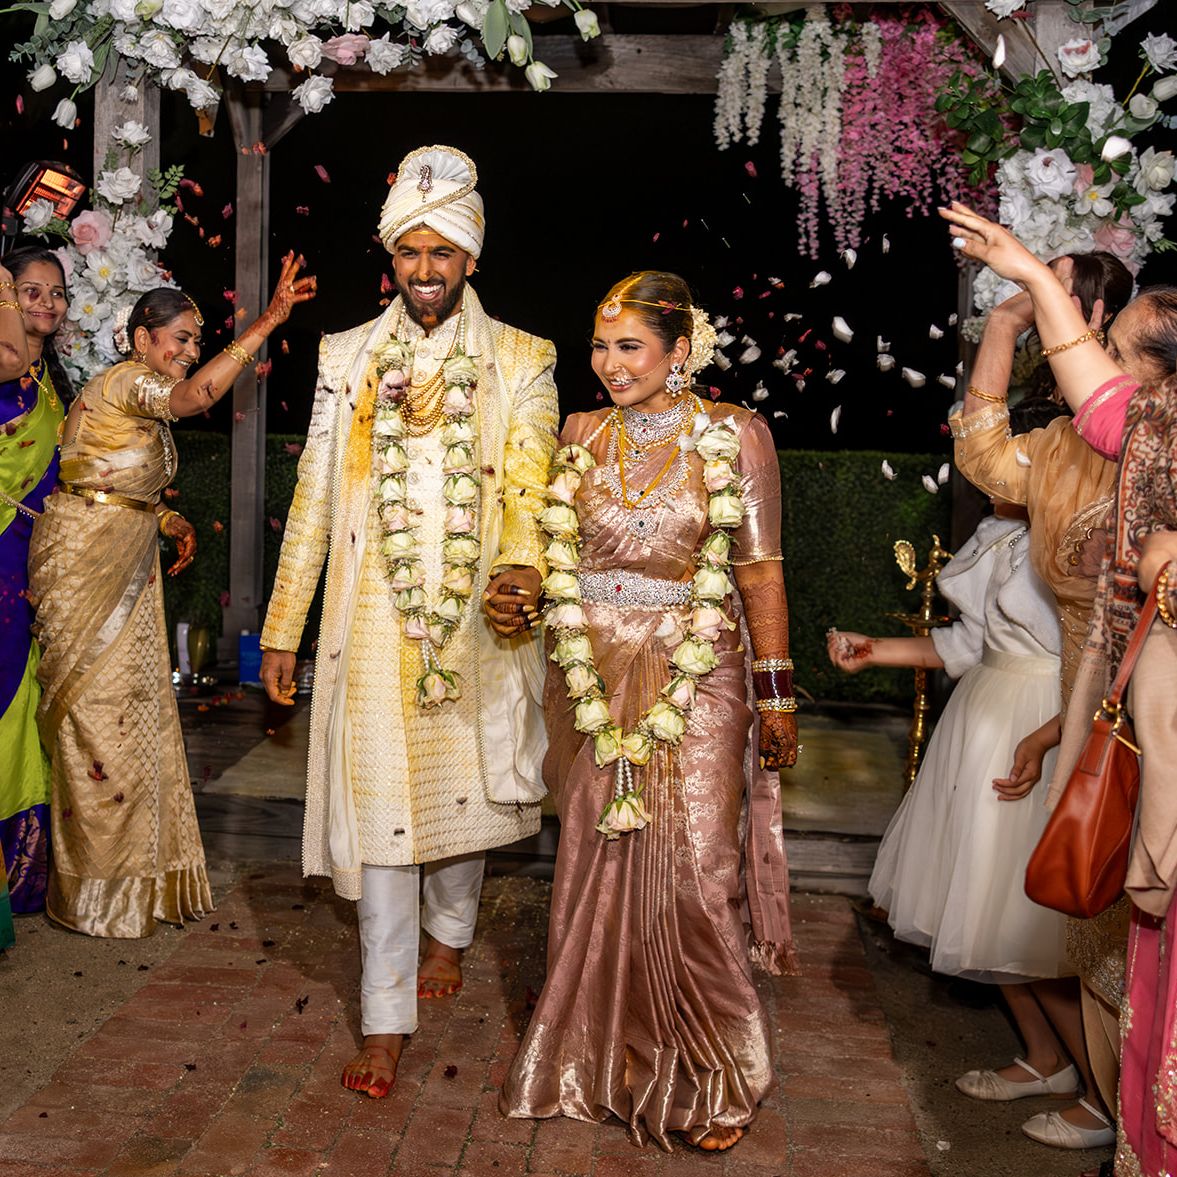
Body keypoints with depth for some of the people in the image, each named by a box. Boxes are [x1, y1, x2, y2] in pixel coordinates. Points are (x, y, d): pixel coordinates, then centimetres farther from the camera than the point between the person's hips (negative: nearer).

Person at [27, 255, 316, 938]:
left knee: (134, 708, 11)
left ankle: (138, 875, 22)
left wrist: (170, 521, 8)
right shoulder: (123, 381, -14)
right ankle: (94, 892, 9)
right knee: (96, 718, -3)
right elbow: (195, 396, -34)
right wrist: (267, 322, -37)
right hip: (84, 566, -9)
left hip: (130, 568, 9)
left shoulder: (148, 406, 15)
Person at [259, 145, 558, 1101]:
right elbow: (315, 493, 10)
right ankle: (387, 1020, 7)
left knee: (465, 786, 13)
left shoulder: (520, 361, 4)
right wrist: (283, 625, 8)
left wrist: (523, 570, -29)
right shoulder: (348, 356, 10)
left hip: (476, 619, 0)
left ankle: (448, 934, 42)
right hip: (372, 622, 1)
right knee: (376, 803, -1)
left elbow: (529, 484, -7)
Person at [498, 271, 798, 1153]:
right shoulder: (584, 434, 8)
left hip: (698, 679, -3)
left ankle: (712, 1080, 17)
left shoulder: (735, 435, -2)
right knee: (598, 867, 9)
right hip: (596, 677, 4)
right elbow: (557, 552, 13)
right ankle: (605, 1058, 28)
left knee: (694, 874, -2)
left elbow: (761, 568, -3)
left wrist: (775, 690, -4)